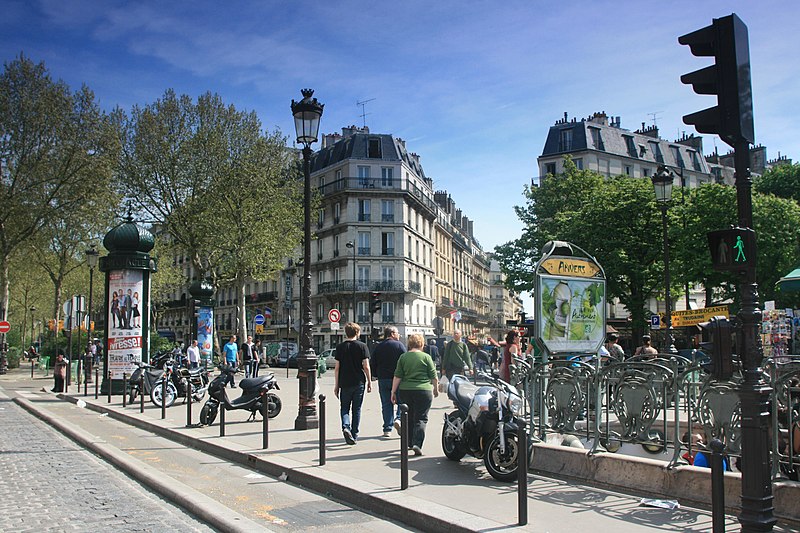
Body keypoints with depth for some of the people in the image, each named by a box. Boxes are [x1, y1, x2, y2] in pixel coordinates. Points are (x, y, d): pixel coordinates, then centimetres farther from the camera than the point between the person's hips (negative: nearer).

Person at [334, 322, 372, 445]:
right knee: (356, 409, 9)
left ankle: (346, 427, -13)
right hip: (359, 383, -1)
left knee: (344, 408, 12)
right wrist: (369, 382, 4)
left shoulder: (340, 347, 2)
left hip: (344, 383, 1)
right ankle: (354, 435, 11)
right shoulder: (362, 346, -3)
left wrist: (336, 385, 7)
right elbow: (366, 367, -7)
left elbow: (337, 368, 1)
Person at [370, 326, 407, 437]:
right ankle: (399, 418, -10)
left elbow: (372, 364, 7)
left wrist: (377, 375, 17)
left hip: (383, 379, 3)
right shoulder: (399, 345, -4)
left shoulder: (378, 347, 8)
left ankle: (387, 429, 6)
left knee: (386, 404, 7)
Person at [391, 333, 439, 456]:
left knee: (409, 418, 16)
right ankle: (417, 444, -13)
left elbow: (397, 377, 2)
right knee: (421, 418, 0)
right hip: (423, 391, -3)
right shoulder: (426, 357, -2)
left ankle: (410, 442, 24)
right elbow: (433, 377, 0)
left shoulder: (403, 357, 4)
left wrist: (393, 392, 7)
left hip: (405, 391, 3)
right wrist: (436, 389, 15)